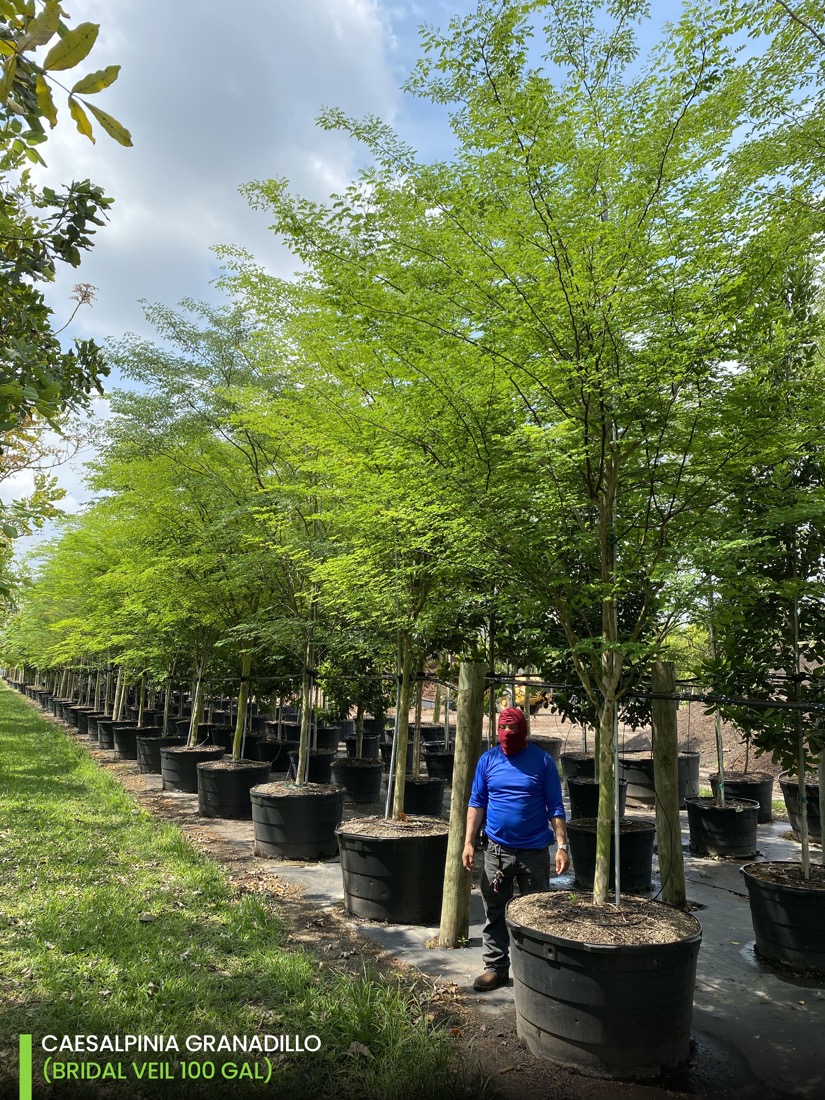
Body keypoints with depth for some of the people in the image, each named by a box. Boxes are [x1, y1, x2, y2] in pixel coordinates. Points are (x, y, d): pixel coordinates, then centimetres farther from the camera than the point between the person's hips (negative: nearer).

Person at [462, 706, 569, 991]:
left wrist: (562, 846, -10)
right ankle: (496, 967, 25)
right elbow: (477, 803, 5)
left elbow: (555, 807, -3)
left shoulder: (542, 761, -6)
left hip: (534, 851, -2)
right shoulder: (488, 759, 1)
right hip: (497, 850, 2)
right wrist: (469, 842, -1)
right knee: (494, 913, 11)